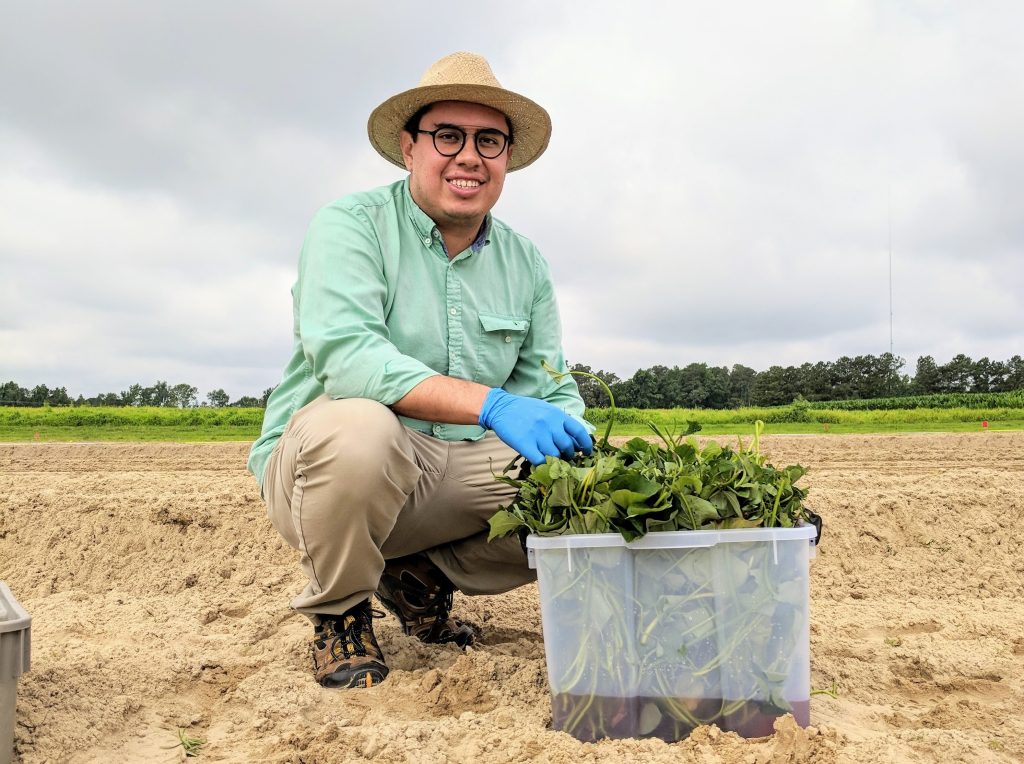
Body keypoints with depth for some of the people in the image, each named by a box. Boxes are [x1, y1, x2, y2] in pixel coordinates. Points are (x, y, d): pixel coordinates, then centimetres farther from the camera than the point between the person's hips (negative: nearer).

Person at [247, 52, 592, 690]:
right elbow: (345, 354, -26)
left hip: (458, 471, 5)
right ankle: (338, 613, -6)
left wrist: (574, 444, -18)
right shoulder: (351, 225, -9)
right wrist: (490, 404, -38)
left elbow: (552, 391, 7)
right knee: (358, 425, -38)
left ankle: (423, 576, 12)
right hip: (318, 458, -5)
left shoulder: (525, 264, 8)